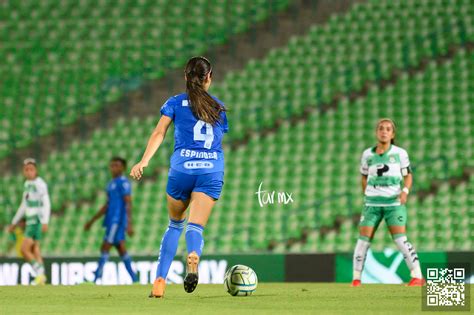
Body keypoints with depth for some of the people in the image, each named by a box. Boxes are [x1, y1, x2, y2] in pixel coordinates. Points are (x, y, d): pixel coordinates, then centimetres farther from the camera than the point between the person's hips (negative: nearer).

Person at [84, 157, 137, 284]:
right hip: (112, 220, 9)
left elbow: (128, 203, -15)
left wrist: (129, 224, -23)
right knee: (121, 249, 7)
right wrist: (92, 221, 28)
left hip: (117, 220, -9)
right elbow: (107, 205, 27)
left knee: (105, 247, -11)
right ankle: (134, 279, 8)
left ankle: (97, 278, -12)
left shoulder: (123, 182, -8)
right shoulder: (112, 184, 20)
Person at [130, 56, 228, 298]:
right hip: (212, 171, 0)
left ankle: (160, 280, 11)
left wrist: (144, 161, -11)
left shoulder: (175, 103, 10)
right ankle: (193, 258, -46)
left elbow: (159, 133, -3)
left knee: (175, 224, 19)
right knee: (195, 226, -10)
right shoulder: (219, 107, 17)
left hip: (181, 170, 0)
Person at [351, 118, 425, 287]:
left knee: (400, 239, -13)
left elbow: (408, 175, 6)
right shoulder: (367, 154, 6)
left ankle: (417, 276, -10)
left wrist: (405, 190, -11)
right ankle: (356, 278, 5)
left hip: (394, 202, -2)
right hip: (372, 203, 2)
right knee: (363, 239, -3)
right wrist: (367, 195, 11)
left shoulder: (400, 153, 1)